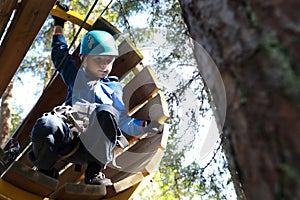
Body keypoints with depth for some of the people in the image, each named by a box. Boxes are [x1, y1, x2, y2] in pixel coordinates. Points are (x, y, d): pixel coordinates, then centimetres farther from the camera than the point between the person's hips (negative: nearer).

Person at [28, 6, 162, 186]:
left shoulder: (114, 88, 29)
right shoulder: (77, 76, 32)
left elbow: (124, 122, 22)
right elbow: (60, 55, 45)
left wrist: (145, 126, 4)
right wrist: (59, 26, 49)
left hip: (95, 147, 0)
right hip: (67, 142, 1)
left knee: (107, 111, -34)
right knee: (45, 126, -35)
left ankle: (95, 173, -21)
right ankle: (46, 172, -7)